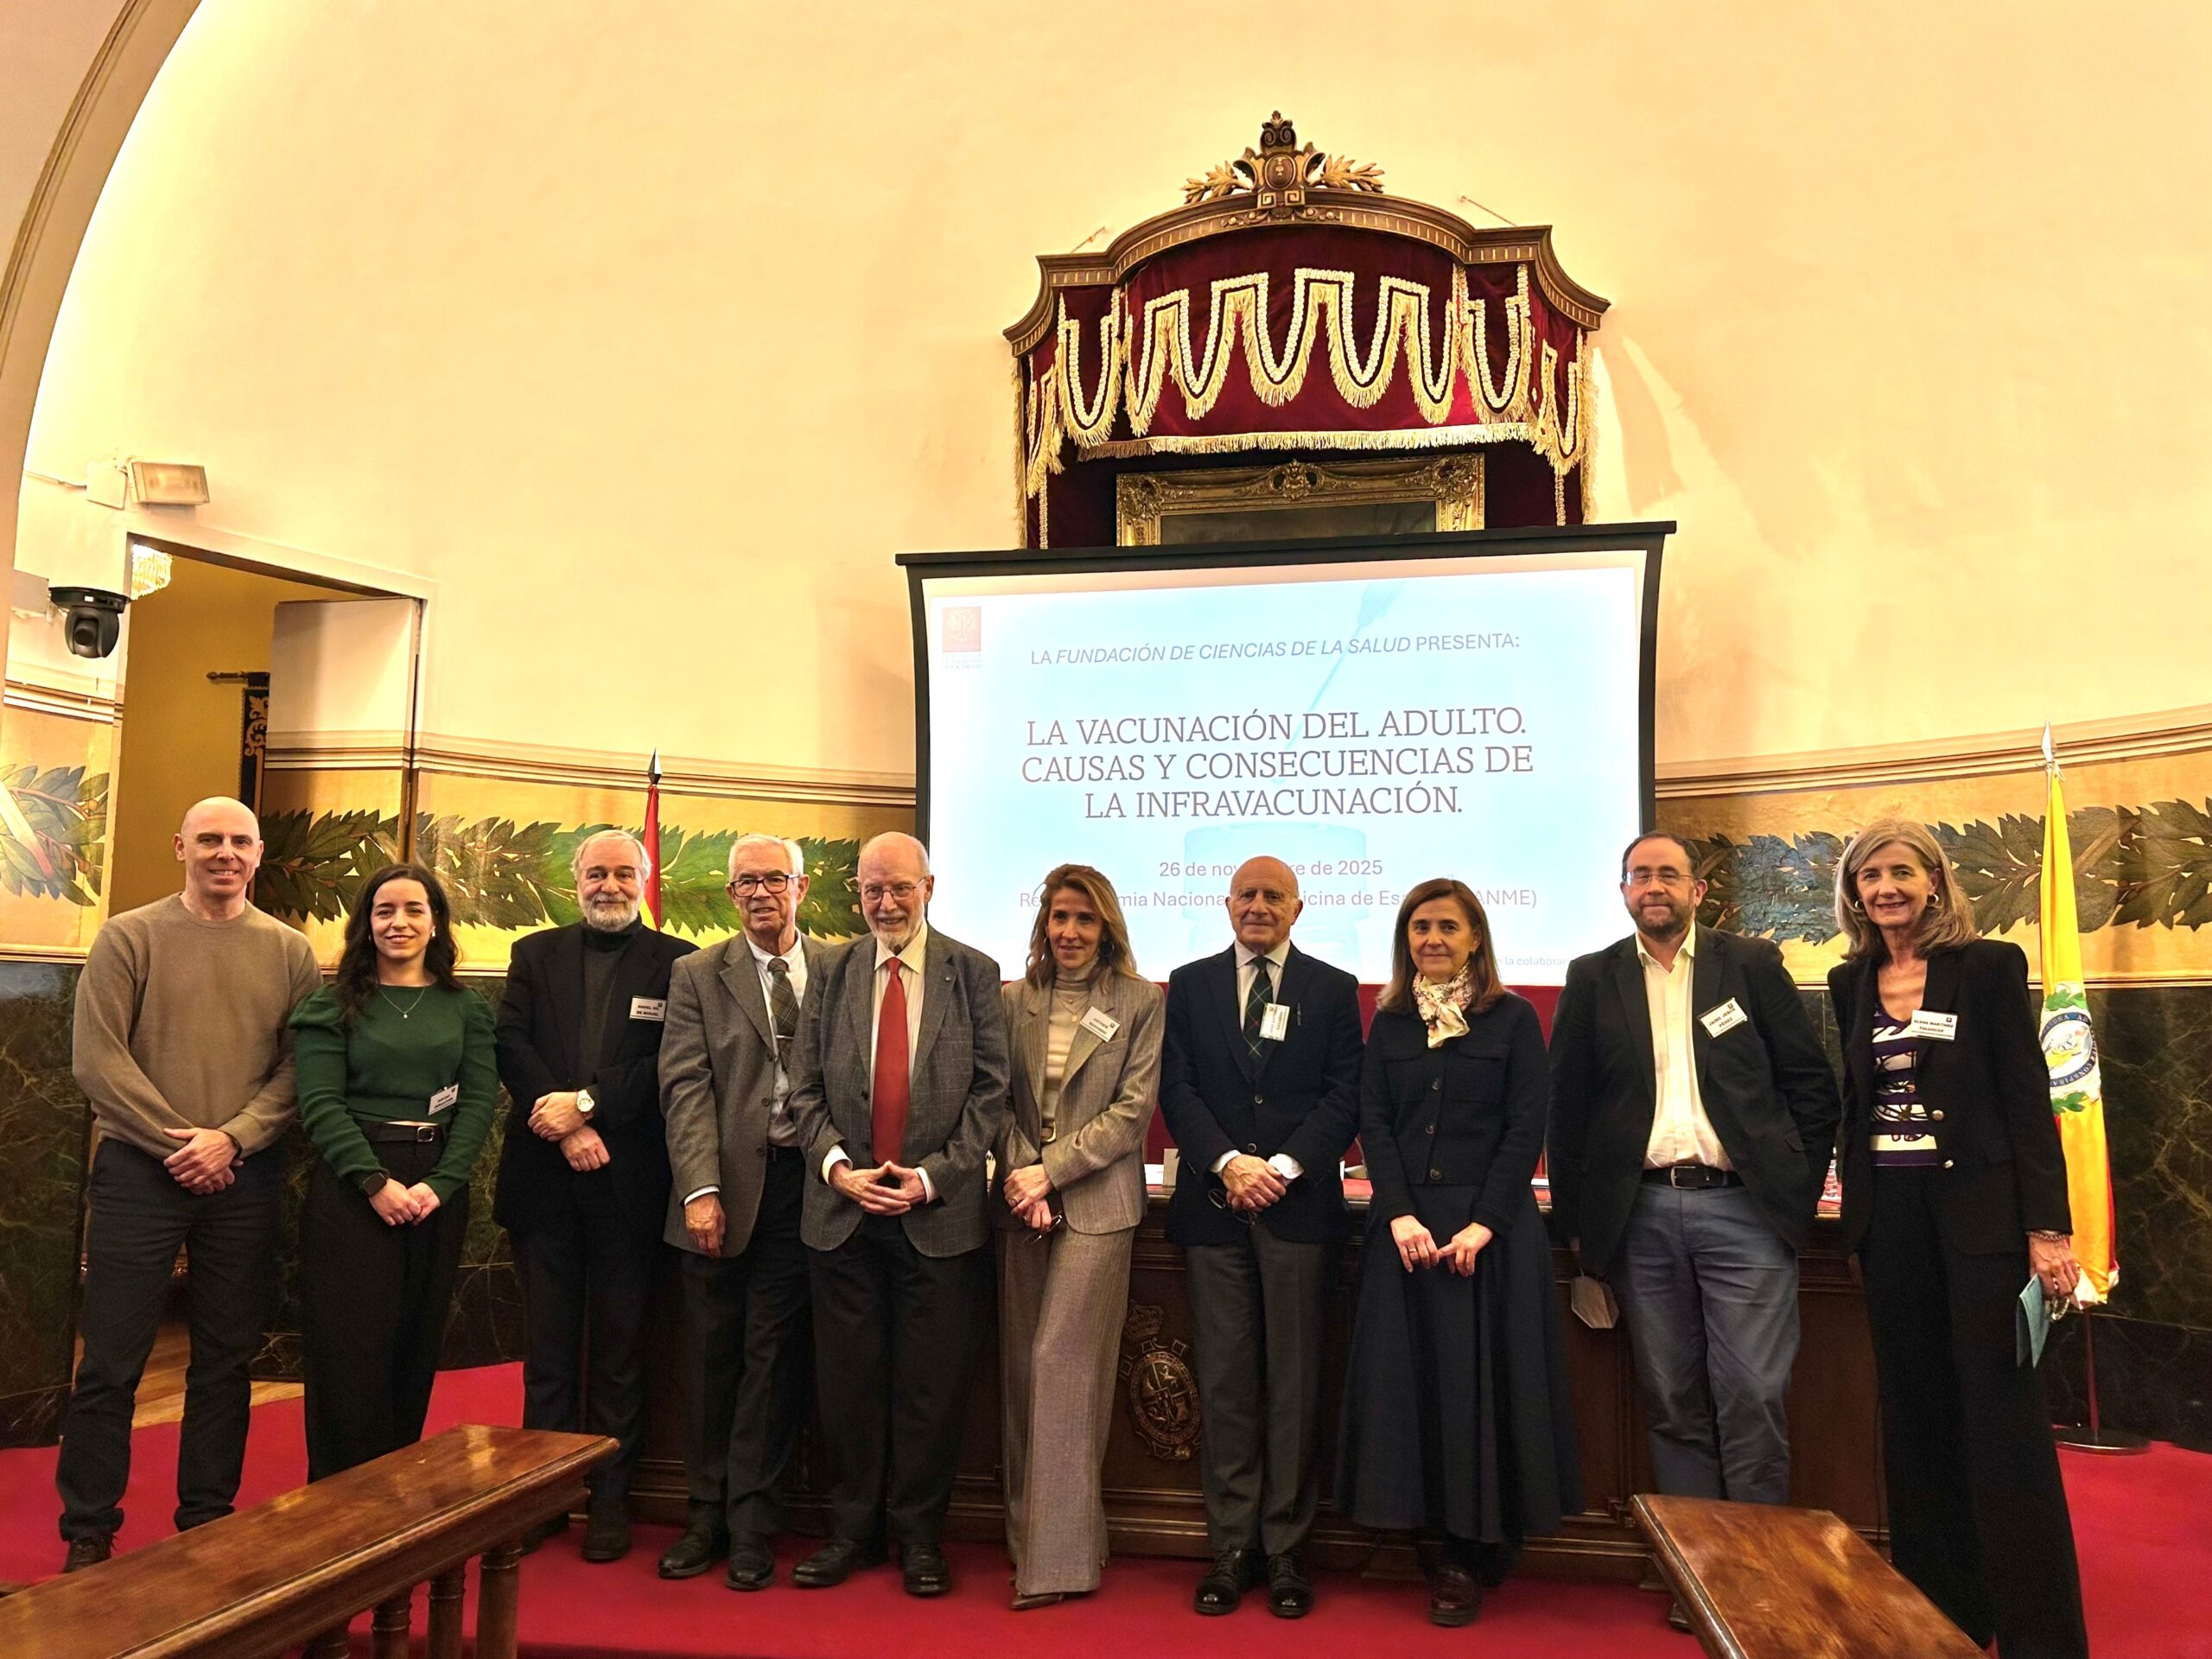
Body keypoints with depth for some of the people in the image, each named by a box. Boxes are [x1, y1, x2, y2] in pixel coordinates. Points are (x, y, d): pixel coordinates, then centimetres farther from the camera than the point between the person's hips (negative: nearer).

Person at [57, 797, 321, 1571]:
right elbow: (96, 1057, -6)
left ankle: (206, 1522, 22)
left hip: (247, 1180, 2)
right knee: (111, 1363, 3)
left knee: (225, 1361, 10)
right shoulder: (129, 937, 0)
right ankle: (89, 1532, 18)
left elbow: (302, 1067, 0)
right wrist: (178, 1142, -11)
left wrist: (231, 1139, -14)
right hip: (138, 1171, -2)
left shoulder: (289, 951, 5)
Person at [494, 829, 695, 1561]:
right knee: (548, 1345, 11)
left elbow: (671, 1064, -8)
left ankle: (610, 1500, 18)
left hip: (629, 1180, -2)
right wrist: (566, 1129, -13)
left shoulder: (675, 963, 1)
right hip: (545, 1177, 2)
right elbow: (512, 1048, -1)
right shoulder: (535, 954, 10)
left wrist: (587, 1103, -16)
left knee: (620, 1349, 6)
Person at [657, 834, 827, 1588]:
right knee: (711, 1356, 10)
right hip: (724, 1189, 1)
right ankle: (708, 1514, 26)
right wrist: (699, 1189, -12)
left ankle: (751, 1526, 20)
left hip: (801, 1184, 0)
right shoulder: (697, 975, 5)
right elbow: (686, 1088, -3)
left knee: (774, 1356, 7)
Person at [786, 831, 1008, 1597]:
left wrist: (934, 1176, -11)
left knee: (932, 1383, 7)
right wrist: (838, 1167, -9)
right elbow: (807, 1088, 5)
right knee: (847, 1380, 11)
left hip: (940, 1210, -2)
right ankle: (852, 1528, 27)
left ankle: (918, 1534, 24)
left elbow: (990, 1088, -3)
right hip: (842, 1208, 2)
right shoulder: (831, 973, 6)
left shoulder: (973, 972, 0)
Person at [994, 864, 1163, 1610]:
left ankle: (1059, 1556, 4)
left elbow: (1133, 1109, -7)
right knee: (1022, 1370, 8)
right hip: (1022, 1204, 4)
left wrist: (1051, 1170, -12)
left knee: (1060, 1363, -6)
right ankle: (1030, 1538, 22)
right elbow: (1000, 1100, 7)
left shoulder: (1141, 1002, -2)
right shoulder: (1013, 1000, 9)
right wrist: (1020, 1179, -8)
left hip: (1096, 1204, -4)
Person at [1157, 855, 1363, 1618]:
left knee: (1294, 1382, 5)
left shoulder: (1333, 988, 7)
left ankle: (1285, 1549, 16)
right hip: (1214, 1206, 1)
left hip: (1299, 1205, -1)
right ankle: (1231, 1547, 15)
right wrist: (1228, 1163, -12)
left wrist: (1283, 1167, -12)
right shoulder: (1190, 984, 10)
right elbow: (1176, 1088, 2)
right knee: (1223, 1381, 5)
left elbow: (1345, 1095, 0)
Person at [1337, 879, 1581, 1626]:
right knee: (1409, 1377, 4)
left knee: (1480, 1377, 0)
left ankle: (1471, 1553, 12)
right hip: (1406, 1223, 3)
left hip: (1492, 1223, -2)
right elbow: (1373, 1122, 4)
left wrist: (1484, 1223, -14)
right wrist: (1399, 1214, -10)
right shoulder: (1389, 1021, 10)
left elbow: (1526, 1128, -4)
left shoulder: (1512, 1017, 2)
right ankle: (1428, 1524, 17)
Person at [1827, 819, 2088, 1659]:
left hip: (1979, 1213, -4)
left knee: (2003, 1421, 0)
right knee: (1915, 1419, 11)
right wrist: (1856, 1206, 5)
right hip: (1888, 1220, 4)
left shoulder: (1988, 966, -4)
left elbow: (2028, 1100, -7)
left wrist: (2047, 1227, -13)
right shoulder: (1850, 983, 8)